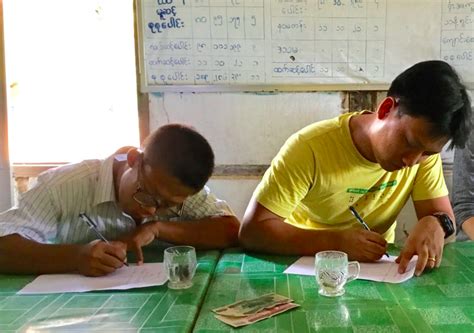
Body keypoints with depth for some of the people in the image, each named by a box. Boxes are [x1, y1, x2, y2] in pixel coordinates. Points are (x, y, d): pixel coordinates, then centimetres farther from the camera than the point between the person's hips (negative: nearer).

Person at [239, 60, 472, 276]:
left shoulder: (425, 144, -8)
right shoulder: (311, 147, -22)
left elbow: (443, 215, -4)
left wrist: (433, 225, -27)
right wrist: (337, 241, -31)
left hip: (376, 270, 4)